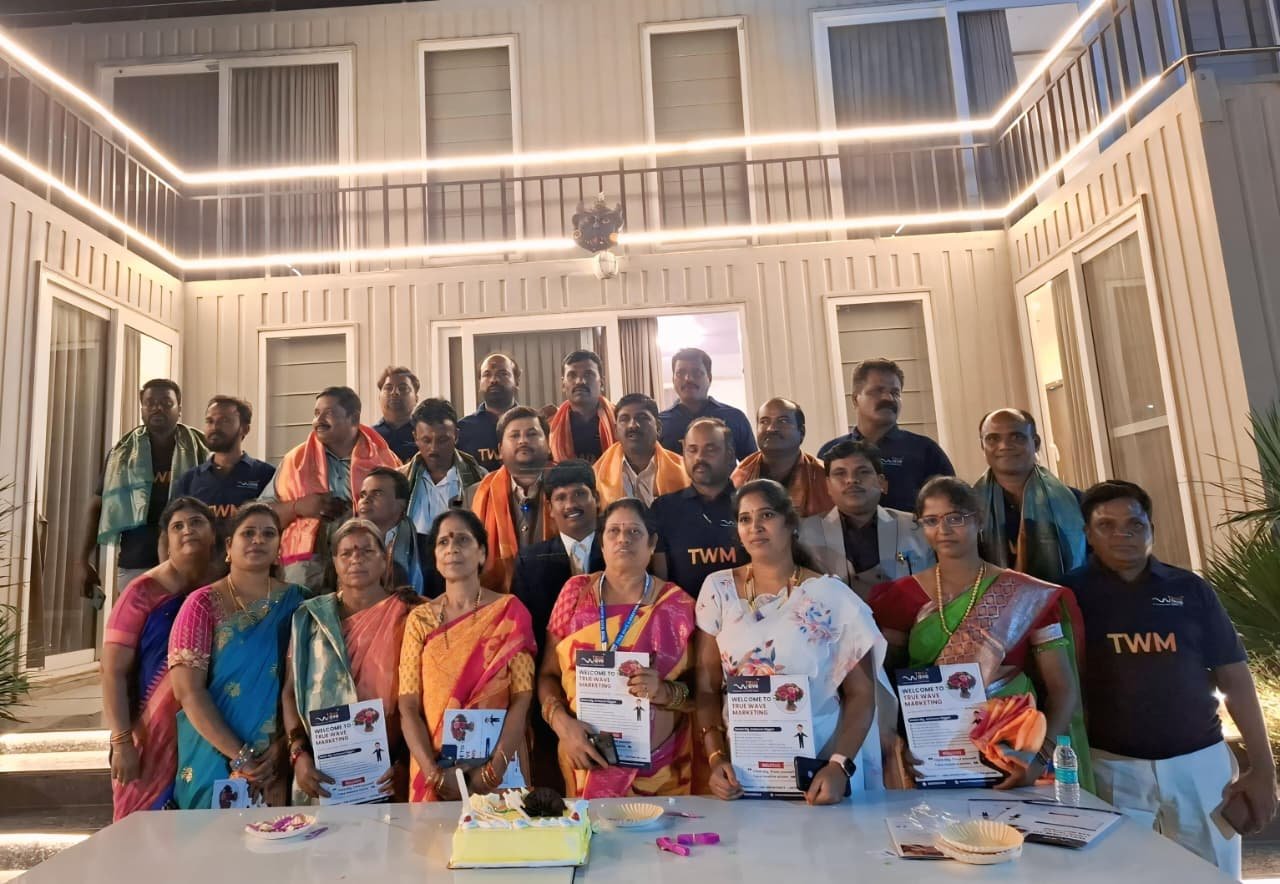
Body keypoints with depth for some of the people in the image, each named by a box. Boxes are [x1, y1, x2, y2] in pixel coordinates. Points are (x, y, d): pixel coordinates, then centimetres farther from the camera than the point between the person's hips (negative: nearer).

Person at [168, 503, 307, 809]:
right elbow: (188, 691, -11)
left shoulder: (295, 601, 2)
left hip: (278, 760, 2)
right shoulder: (203, 604, -4)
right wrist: (240, 756, -17)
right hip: (214, 758, -1)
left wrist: (281, 747, -13)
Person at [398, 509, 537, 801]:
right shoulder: (420, 618, 1)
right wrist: (434, 774, -14)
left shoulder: (509, 611, -5)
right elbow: (408, 707, -3)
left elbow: (522, 699, -9)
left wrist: (493, 770, -17)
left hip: (497, 767, -1)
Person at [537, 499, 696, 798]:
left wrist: (664, 692, -20)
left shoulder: (678, 605, -4)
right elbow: (548, 674, 3)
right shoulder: (575, 592, 1)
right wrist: (562, 723, -13)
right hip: (588, 759, 1)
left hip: (660, 765, -1)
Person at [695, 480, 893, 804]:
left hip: (821, 766, -1)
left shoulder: (832, 596, -5)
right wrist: (716, 759, -7)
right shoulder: (718, 590, 1)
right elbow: (707, 687, 3)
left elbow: (861, 694, -1)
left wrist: (839, 766, -11)